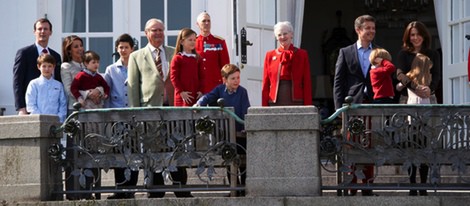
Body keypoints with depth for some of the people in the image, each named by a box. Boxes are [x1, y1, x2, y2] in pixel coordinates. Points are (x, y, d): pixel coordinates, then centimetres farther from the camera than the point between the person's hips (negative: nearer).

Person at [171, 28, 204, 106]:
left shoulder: (198, 58, 12)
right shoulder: (177, 58, -2)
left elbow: (201, 76, 12)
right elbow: (174, 77, -5)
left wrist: (200, 90, 1)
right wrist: (181, 92, -11)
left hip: (196, 96, 4)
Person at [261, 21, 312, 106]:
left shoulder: (302, 54, 9)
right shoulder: (270, 55, 12)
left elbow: (307, 83, 5)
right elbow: (265, 84, 11)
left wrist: (307, 108, -3)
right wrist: (264, 107, 3)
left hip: (296, 102, -1)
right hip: (275, 102, 1)